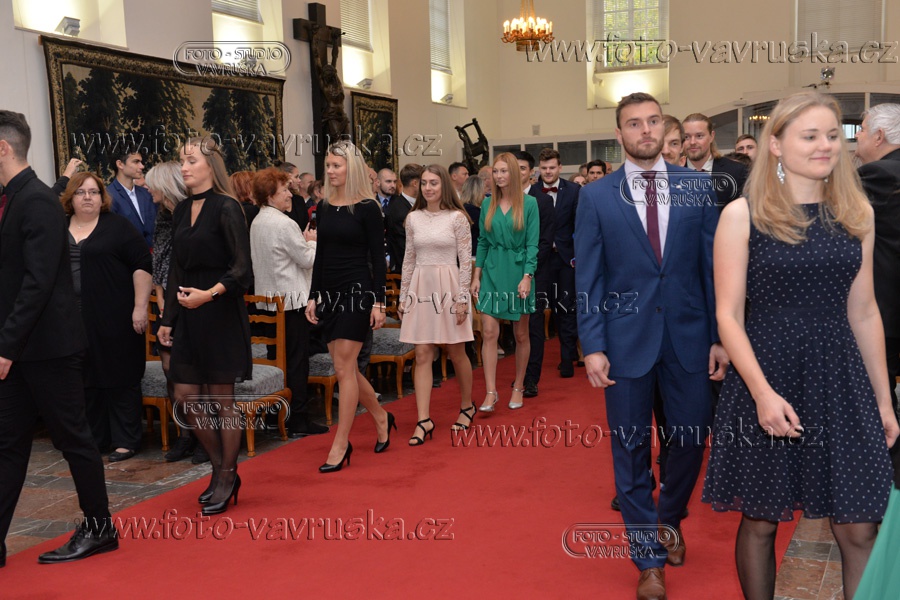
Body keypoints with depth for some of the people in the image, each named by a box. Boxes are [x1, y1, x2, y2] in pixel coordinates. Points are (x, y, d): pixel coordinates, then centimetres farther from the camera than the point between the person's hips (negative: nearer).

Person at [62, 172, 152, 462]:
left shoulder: (117, 227, -2)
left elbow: (142, 265, -7)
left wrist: (140, 307, -13)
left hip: (114, 318, -5)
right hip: (73, 319, 5)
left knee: (121, 379, 1)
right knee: (85, 380, 9)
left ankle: (126, 441, 8)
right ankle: (94, 438, 20)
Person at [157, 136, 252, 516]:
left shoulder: (227, 208, -9)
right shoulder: (182, 211, 12)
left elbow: (241, 268, -15)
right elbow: (177, 269, 15)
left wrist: (209, 294, -28)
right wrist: (168, 319, 13)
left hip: (221, 313, -7)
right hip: (188, 315, 7)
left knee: (222, 398, 2)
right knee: (186, 396, 7)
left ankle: (227, 477, 17)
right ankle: (220, 468, 25)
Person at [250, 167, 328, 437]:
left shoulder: (257, 223, 10)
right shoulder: (284, 224, -17)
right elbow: (307, 259, -13)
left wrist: (303, 241, 14)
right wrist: (312, 241, 5)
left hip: (268, 300, 9)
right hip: (292, 299, -9)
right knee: (297, 361, -3)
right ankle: (298, 420, 1)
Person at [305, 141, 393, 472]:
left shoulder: (367, 208, -7)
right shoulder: (324, 207, 9)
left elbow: (378, 258, -8)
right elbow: (320, 255, 13)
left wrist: (378, 302, -12)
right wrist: (313, 296, 9)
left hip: (357, 291, -6)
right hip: (330, 292, 6)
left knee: (344, 368, -6)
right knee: (345, 367, 10)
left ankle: (341, 444, 3)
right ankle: (381, 418, 31)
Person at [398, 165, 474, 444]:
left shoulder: (457, 217, -4)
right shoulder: (413, 218, 8)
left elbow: (466, 261, -5)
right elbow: (409, 260, 12)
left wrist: (462, 299, -11)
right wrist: (403, 296, 9)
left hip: (448, 287, -3)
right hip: (420, 288, 3)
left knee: (456, 353, 8)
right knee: (422, 355, 0)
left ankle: (467, 407, 29)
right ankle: (424, 420, 2)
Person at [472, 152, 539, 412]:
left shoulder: (529, 203, -4)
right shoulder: (488, 204, 5)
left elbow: (532, 243, -6)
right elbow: (482, 242, 9)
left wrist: (527, 277, -15)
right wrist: (476, 276, 4)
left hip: (518, 271, -2)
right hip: (492, 272, 2)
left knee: (521, 334, 8)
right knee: (489, 332, -6)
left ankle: (518, 388, 23)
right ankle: (491, 392, -3)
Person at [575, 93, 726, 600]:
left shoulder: (698, 187, 3)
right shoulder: (596, 197, 0)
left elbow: (714, 266, 3)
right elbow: (588, 279, -2)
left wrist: (720, 336, 0)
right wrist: (593, 346, -9)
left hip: (689, 335, 2)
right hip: (625, 338, -1)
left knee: (692, 436, 10)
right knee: (632, 449, 7)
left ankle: (669, 519, 41)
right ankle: (650, 559, 24)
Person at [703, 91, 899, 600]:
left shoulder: (857, 213, 6)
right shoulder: (743, 215, -5)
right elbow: (728, 315, -7)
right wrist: (762, 392, -17)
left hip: (840, 379, 3)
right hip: (767, 374, -3)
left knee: (859, 530, 5)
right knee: (760, 521, 9)